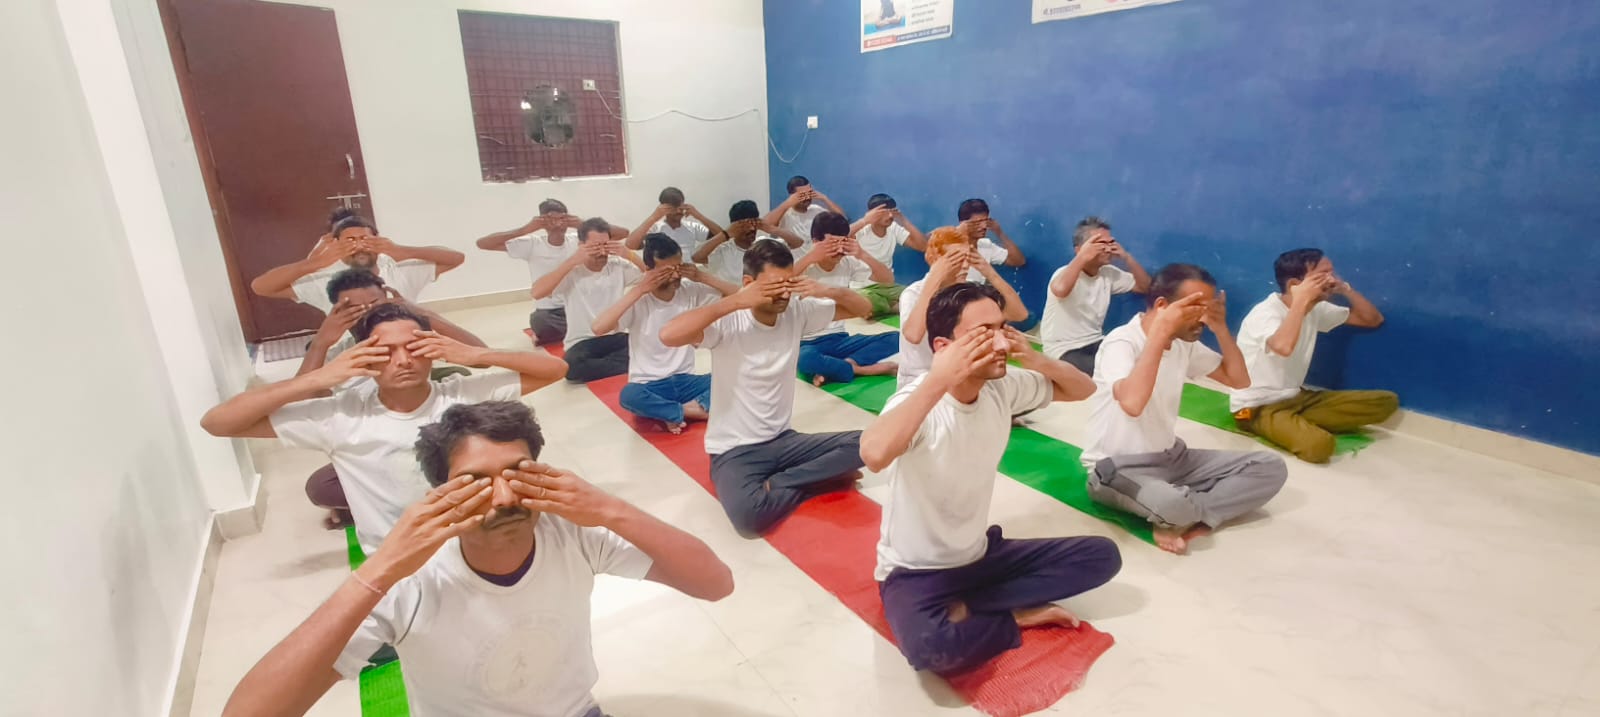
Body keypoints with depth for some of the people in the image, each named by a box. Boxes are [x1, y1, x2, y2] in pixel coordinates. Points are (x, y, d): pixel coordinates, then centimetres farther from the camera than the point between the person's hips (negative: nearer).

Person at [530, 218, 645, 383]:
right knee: (572, 367, -36)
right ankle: (626, 365, -15)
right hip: (582, 343, -2)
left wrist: (629, 255, -15)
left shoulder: (618, 265, 2)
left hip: (616, 337, 2)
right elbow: (537, 292, -21)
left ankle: (595, 364, -11)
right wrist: (572, 261, -22)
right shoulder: (571, 272, -6)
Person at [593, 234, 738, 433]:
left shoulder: (692, 291, -2)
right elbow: (598, 327, -25)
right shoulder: (638, 300, -10)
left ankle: (676, 413, -21)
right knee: (629, 395, -38)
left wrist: (702, 277, -12)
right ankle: (697, 409, -21)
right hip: (648, 386, -3)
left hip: (684, 381, 3)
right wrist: (639, 290, -23)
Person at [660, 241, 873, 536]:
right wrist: (736, 301, -32)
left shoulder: (797, 310, -3)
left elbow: (863, 308, 7)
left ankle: (775, 485, -7)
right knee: (748, 515, -34)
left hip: (784, 440, 5)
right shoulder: (728, 322, -17)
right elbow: (668, 335, -34)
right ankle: (817, 479, -7)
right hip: (735, 450, -5)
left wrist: (826, 290, -15)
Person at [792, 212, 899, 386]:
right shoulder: (805, 267, -10)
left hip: (839, 339, 5)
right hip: (808, 342, -5)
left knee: (894, 339, -15)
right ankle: (862, 369, -20)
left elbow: (888, 279, 0)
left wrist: (863, 255, -15)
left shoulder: (849, 263, 2)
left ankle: (839, 366, -23)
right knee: (806, 359, -42)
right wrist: (810, 258, -29)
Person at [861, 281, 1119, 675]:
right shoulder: (918, 398, -27)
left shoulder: (1003, 387, -7)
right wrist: (939, 380, -40)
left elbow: (1083, 389, 7)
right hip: (915, 572, -6)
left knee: (1103, 554, -1)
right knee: (930, 645, -36)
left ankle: (965, 610, -4)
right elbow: (874, 454, -48)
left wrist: (1035, 358, -14)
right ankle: (1017, 617, -4)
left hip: (981, 555, 7)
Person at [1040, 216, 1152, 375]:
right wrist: (1082, 257, -30)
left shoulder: (1109, 273, 7)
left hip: (1095, 344, 8)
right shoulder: (1066, 273, -17)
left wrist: (1127, 257, -1)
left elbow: (1145, 287, 12)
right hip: (1065, 350, -8)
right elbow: (1060, 290, -42)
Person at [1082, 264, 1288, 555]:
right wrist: (1161, 330, -35)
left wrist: (1221, 328, -3)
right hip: (1119, 468, -8)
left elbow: (1239, 380, 12)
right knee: (1171, 504, -38)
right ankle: (1187, 515, -3)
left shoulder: (1185, 343, 4)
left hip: (1172, 457, 9)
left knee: (1271, 467, -4)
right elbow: (1132, 403, -39)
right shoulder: (1121, 343, -21)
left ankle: (1183, 521, -14)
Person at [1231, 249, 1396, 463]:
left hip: (1297, 397, 9)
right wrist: (1301, 301, -31)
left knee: (1386, 401, 1)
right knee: (1319, 445, -35)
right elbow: (1283, 347, -43)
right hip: (1258, 407, -9)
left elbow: (1374, 320, 14)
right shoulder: (1265, 313, -21)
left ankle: (1299, 425, -5)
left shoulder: (1316, 309, 4)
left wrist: (1345, 289, -1)